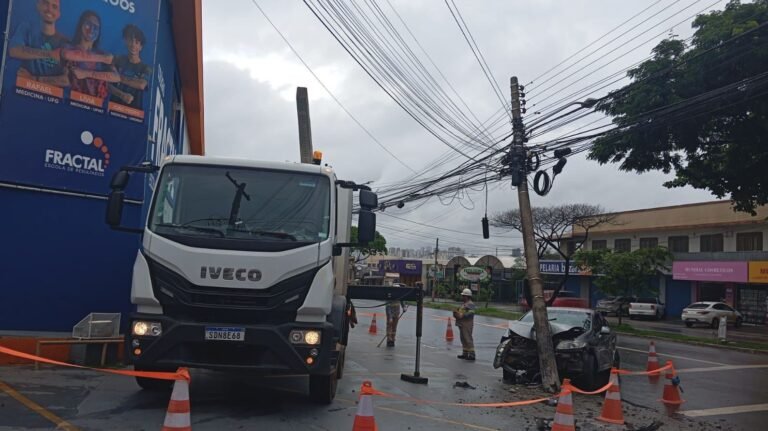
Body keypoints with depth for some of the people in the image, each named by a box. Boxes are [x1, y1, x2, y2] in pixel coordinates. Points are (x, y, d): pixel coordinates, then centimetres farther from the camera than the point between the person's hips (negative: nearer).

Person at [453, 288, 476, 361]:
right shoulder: (464, 304, 21)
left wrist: (461, 315, -24)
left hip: (467, 325, -11)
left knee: (468, 339, -10)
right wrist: (456, 313, 7)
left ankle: (472, 355, -9)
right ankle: (465, 353, 21)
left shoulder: (470, 304, -11)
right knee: (463, 339, 14)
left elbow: (471, 313, -24)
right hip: (462, 324, 11)